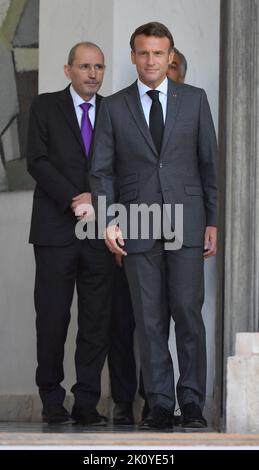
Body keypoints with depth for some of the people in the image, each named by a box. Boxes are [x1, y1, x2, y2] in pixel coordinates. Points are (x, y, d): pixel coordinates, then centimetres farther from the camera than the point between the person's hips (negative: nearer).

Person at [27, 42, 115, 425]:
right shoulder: (45, 106, 6)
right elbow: (37, 161, -4)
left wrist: (95, 198, -9)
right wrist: (74, 201, -13)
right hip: (56, 230, -2)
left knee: (97, 321, 0)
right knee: (52, 318, 0)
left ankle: (87, 403, 5)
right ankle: (52, 401, 10)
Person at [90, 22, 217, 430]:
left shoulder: (194, 99, 8)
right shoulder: (114, 107, 8)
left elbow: (210, 162, 9)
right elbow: (102, 170, 7)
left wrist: (213, 221, 4)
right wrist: (108, 220, -5)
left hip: (186, 223, 0)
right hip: (137, 227, 0)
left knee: (188, 311, -6)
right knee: (149, 318, 0)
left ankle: (192, 401, 2)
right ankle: (160, 404, 5)